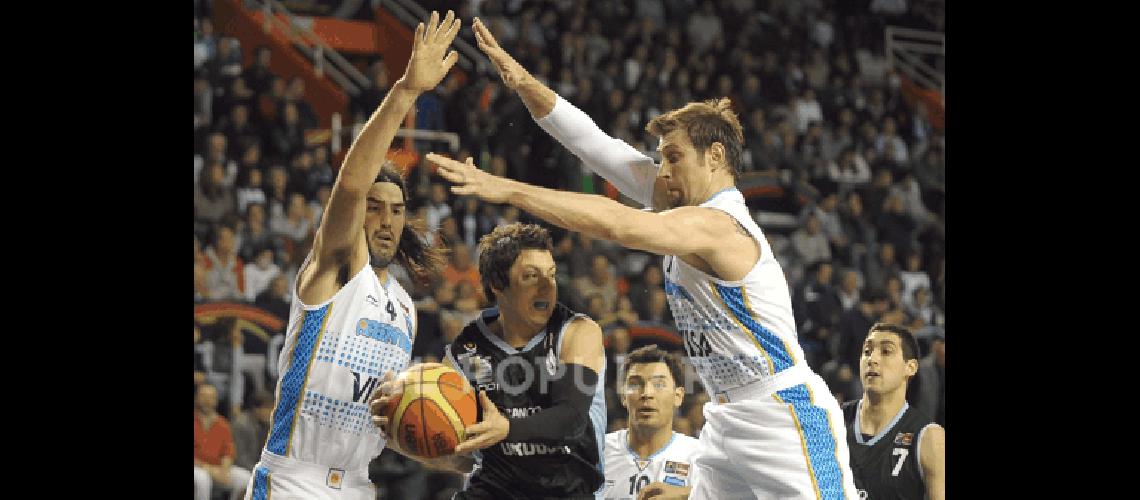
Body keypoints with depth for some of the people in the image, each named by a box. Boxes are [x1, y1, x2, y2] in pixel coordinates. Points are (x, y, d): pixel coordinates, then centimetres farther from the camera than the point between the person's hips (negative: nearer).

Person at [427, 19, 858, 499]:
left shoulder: (716, 224, -20)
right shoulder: (689, 200, 7)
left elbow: (617, 225, -34)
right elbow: (595, 146, 5)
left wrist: (505, 189, -36)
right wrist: (524, 84, -5)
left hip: (787, 418, -9)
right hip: (730, 419, 9)